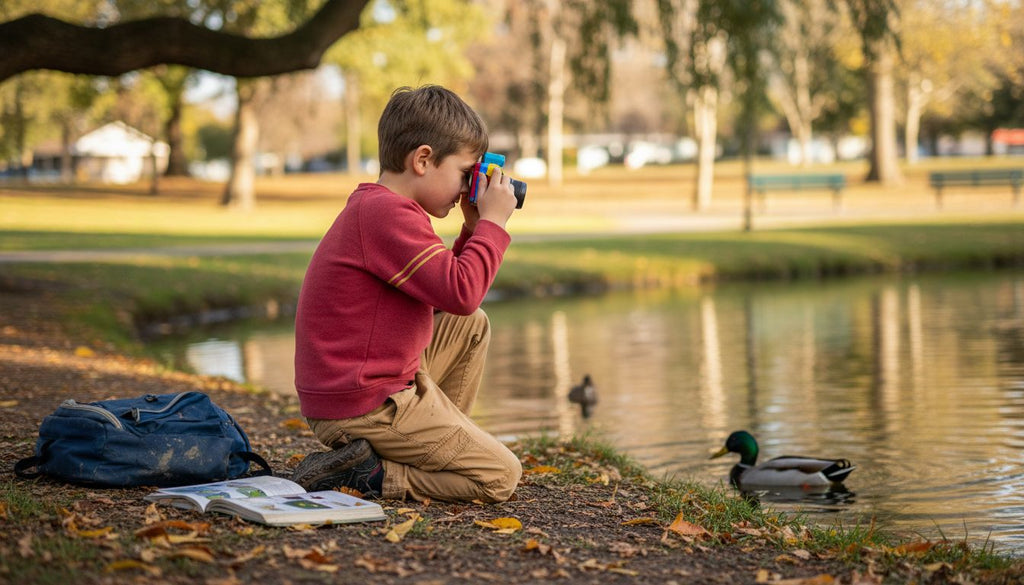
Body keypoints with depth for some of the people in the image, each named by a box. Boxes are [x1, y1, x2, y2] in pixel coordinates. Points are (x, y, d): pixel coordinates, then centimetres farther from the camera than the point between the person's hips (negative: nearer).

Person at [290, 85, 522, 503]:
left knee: (471, 327, 22)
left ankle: (444, 446, 18)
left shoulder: (377, 207, 16)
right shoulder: (388, 214, -20)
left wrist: (474, 229, 12)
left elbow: (442, 289, 21)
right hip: (364, 407, -11)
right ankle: (359, 476, -11)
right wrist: (492, 222, -13)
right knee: (501, 478, -8)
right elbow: (460, 294, -25)